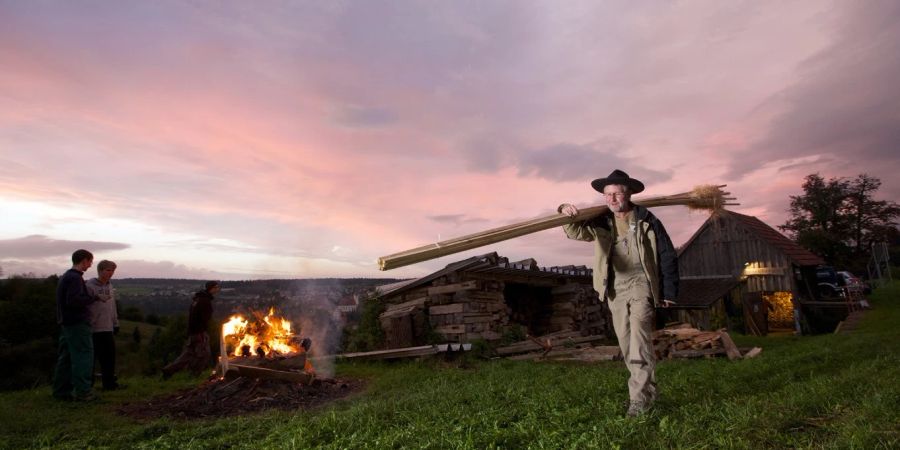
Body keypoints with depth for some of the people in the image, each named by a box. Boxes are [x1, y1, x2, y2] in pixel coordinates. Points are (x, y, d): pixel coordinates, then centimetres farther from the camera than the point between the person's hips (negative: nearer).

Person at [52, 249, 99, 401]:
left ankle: (61, 390, 19)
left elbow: (67, 300, 20)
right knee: (83, 356, -5)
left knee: (66, 357, 14)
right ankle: (82, 392, -3)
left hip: (66, 323, 10)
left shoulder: (65, 277, 15)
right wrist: (94, 298, -14)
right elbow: (74, 300, -24)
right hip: (78, 323, -10)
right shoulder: (75, 278, -15)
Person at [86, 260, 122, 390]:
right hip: (94, 328, -7)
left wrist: (115, 323, 16)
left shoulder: (110, 286, 13)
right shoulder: (90, 286, -9)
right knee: (93, 356, 0)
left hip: (108, 328, 7)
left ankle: (110, 382, 17)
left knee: (110, 355, 9)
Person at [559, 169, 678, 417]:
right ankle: (646, 390, 23)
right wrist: (568, 214, -32)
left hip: (641, 285, -4)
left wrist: (669, 291, -2)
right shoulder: (601, 222, 4)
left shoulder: (647, 221, -5)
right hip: (615, 289, 5)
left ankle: (639, 396, -16)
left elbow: (667, 256, -1)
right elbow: (576, 231, -9)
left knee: (639, 337, -19)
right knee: (626, 344, 9)